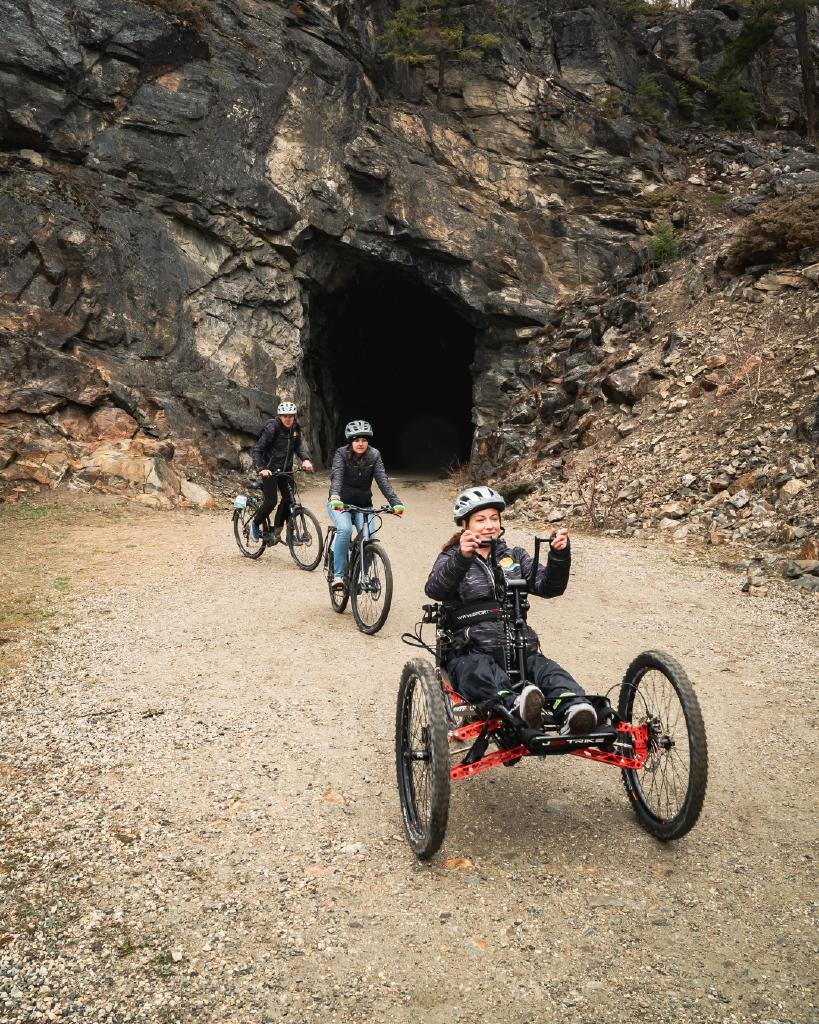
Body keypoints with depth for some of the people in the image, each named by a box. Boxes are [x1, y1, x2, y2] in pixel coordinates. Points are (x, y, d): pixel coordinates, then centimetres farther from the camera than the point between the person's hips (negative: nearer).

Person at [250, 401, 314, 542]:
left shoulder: (295, 429, 1)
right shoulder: (272, 428, -17)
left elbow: (299, 445, -1)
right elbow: (257, 450, -19)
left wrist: (305, 459, -22)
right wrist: (261, 469, -33)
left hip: (286, 469, 6)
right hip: (270, 470, -6)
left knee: (288, 499, -3)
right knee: (271, 501, -10)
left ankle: (277, 530, 9)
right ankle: (255, 524, 16)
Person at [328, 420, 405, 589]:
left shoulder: (374, 455, -7)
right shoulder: (341, 453, -13)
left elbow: (383, 480, -18)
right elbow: (336, 476, -29)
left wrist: (396, 503, -33)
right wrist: (335, 497, -50)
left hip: (363, 505, 2)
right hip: (340, 504, -2)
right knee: (345, 529, -29)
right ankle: (338, 575, -20)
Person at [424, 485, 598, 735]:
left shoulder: (515, 556, 21)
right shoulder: (452, 559, 11)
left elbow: (549, 587, 4)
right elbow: (434, 589, -13)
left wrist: (560, 555, -16)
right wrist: (462, 557, -33)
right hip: (470, 654, -3)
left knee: (544, 668, -29)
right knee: (481, 669, -36)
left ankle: (572, 711, -56)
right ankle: (516, 704, -64)